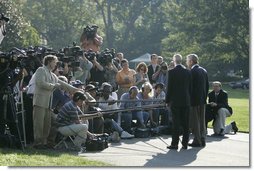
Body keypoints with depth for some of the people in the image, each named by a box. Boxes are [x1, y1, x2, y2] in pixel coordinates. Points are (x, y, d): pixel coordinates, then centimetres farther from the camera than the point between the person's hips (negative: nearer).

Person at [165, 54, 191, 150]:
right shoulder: (188, 72, 5)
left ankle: (174, 144, -2)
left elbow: (169, 87, -7)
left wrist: (167, 100, 1)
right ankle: (185, 143, 9)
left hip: (175, 101, -4)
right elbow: (190, 87, 9)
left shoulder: (172, 72, -9)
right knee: (185, 123, 7)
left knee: (176, 123, -3)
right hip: (186, 101, 4)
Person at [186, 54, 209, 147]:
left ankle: (197, 141, -1)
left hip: (194, 100, -8)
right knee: (202, 121, 13)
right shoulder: (204, 71, 10)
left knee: (195, 121, -2)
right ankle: (202, 140, 16)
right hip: (202, 100, 8)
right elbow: (207, 86, 14)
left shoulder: (192, 72, -14)